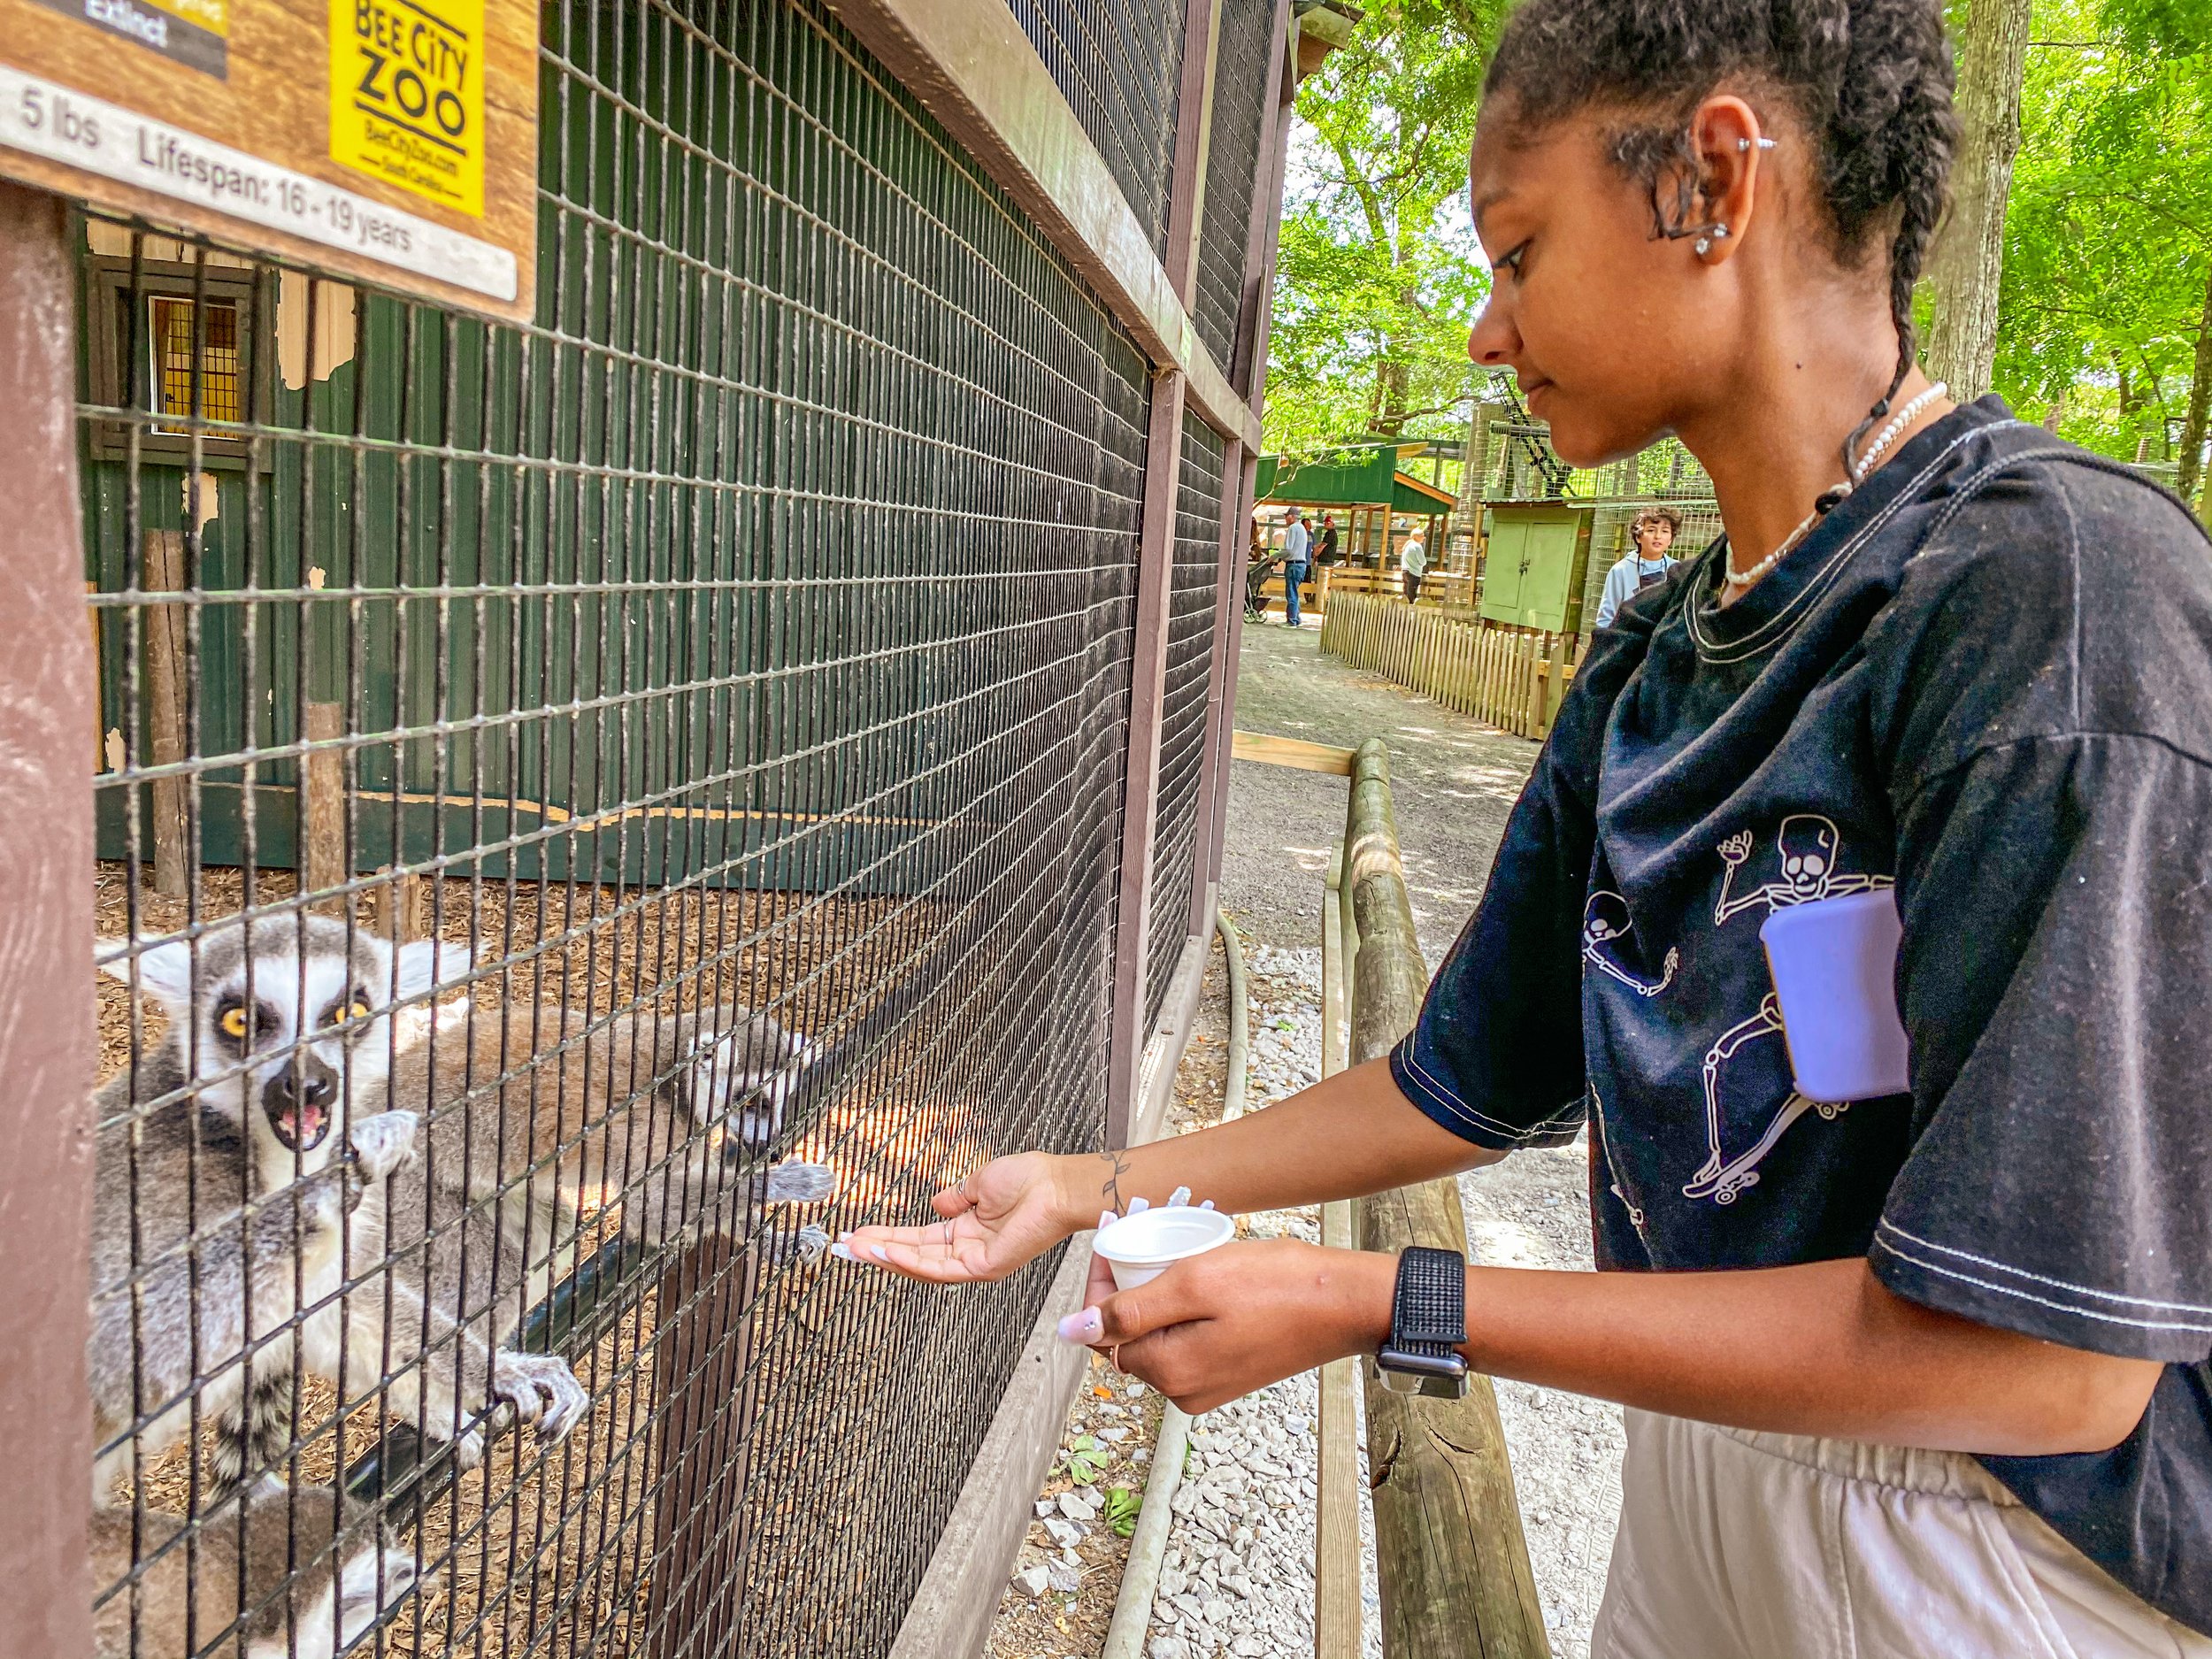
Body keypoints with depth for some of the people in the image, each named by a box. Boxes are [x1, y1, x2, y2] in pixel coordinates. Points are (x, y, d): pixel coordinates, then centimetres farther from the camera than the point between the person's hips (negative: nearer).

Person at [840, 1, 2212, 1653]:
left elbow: (2042, 1357, -26)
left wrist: (1371, 1303, -23)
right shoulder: (1647, 666, 0)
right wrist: (1087, 1189, 7)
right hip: (1698, 1478, 6)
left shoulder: (2067, 597, -24)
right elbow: (1470, 1085, 7)